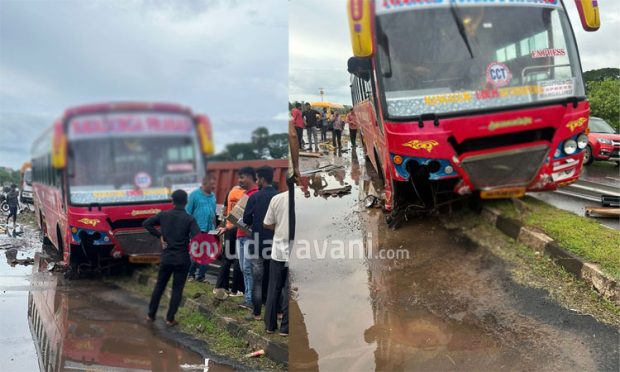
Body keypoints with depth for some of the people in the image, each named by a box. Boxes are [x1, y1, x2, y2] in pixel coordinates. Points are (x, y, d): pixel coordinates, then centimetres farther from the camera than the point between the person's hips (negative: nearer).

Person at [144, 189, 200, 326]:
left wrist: (159, 236, 3)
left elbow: (146, 223, 1)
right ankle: (170, 318, 7)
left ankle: (151, 315, 22)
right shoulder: (189, 219, -11)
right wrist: (191, 247, -2)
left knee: (159, 286, 16)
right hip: (182, 259, -3)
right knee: (177, 289, 7)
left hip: (166, 257, 3)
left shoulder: (164, 215, -1)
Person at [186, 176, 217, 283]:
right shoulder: (195, 195, -6)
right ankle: (191, 274, 13)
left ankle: (201, 276, 14)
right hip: (198, 229, -6)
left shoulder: (213, 196, 12)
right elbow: (188, 212, -6)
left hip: (209, 230, 6)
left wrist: (214, 227, 17)